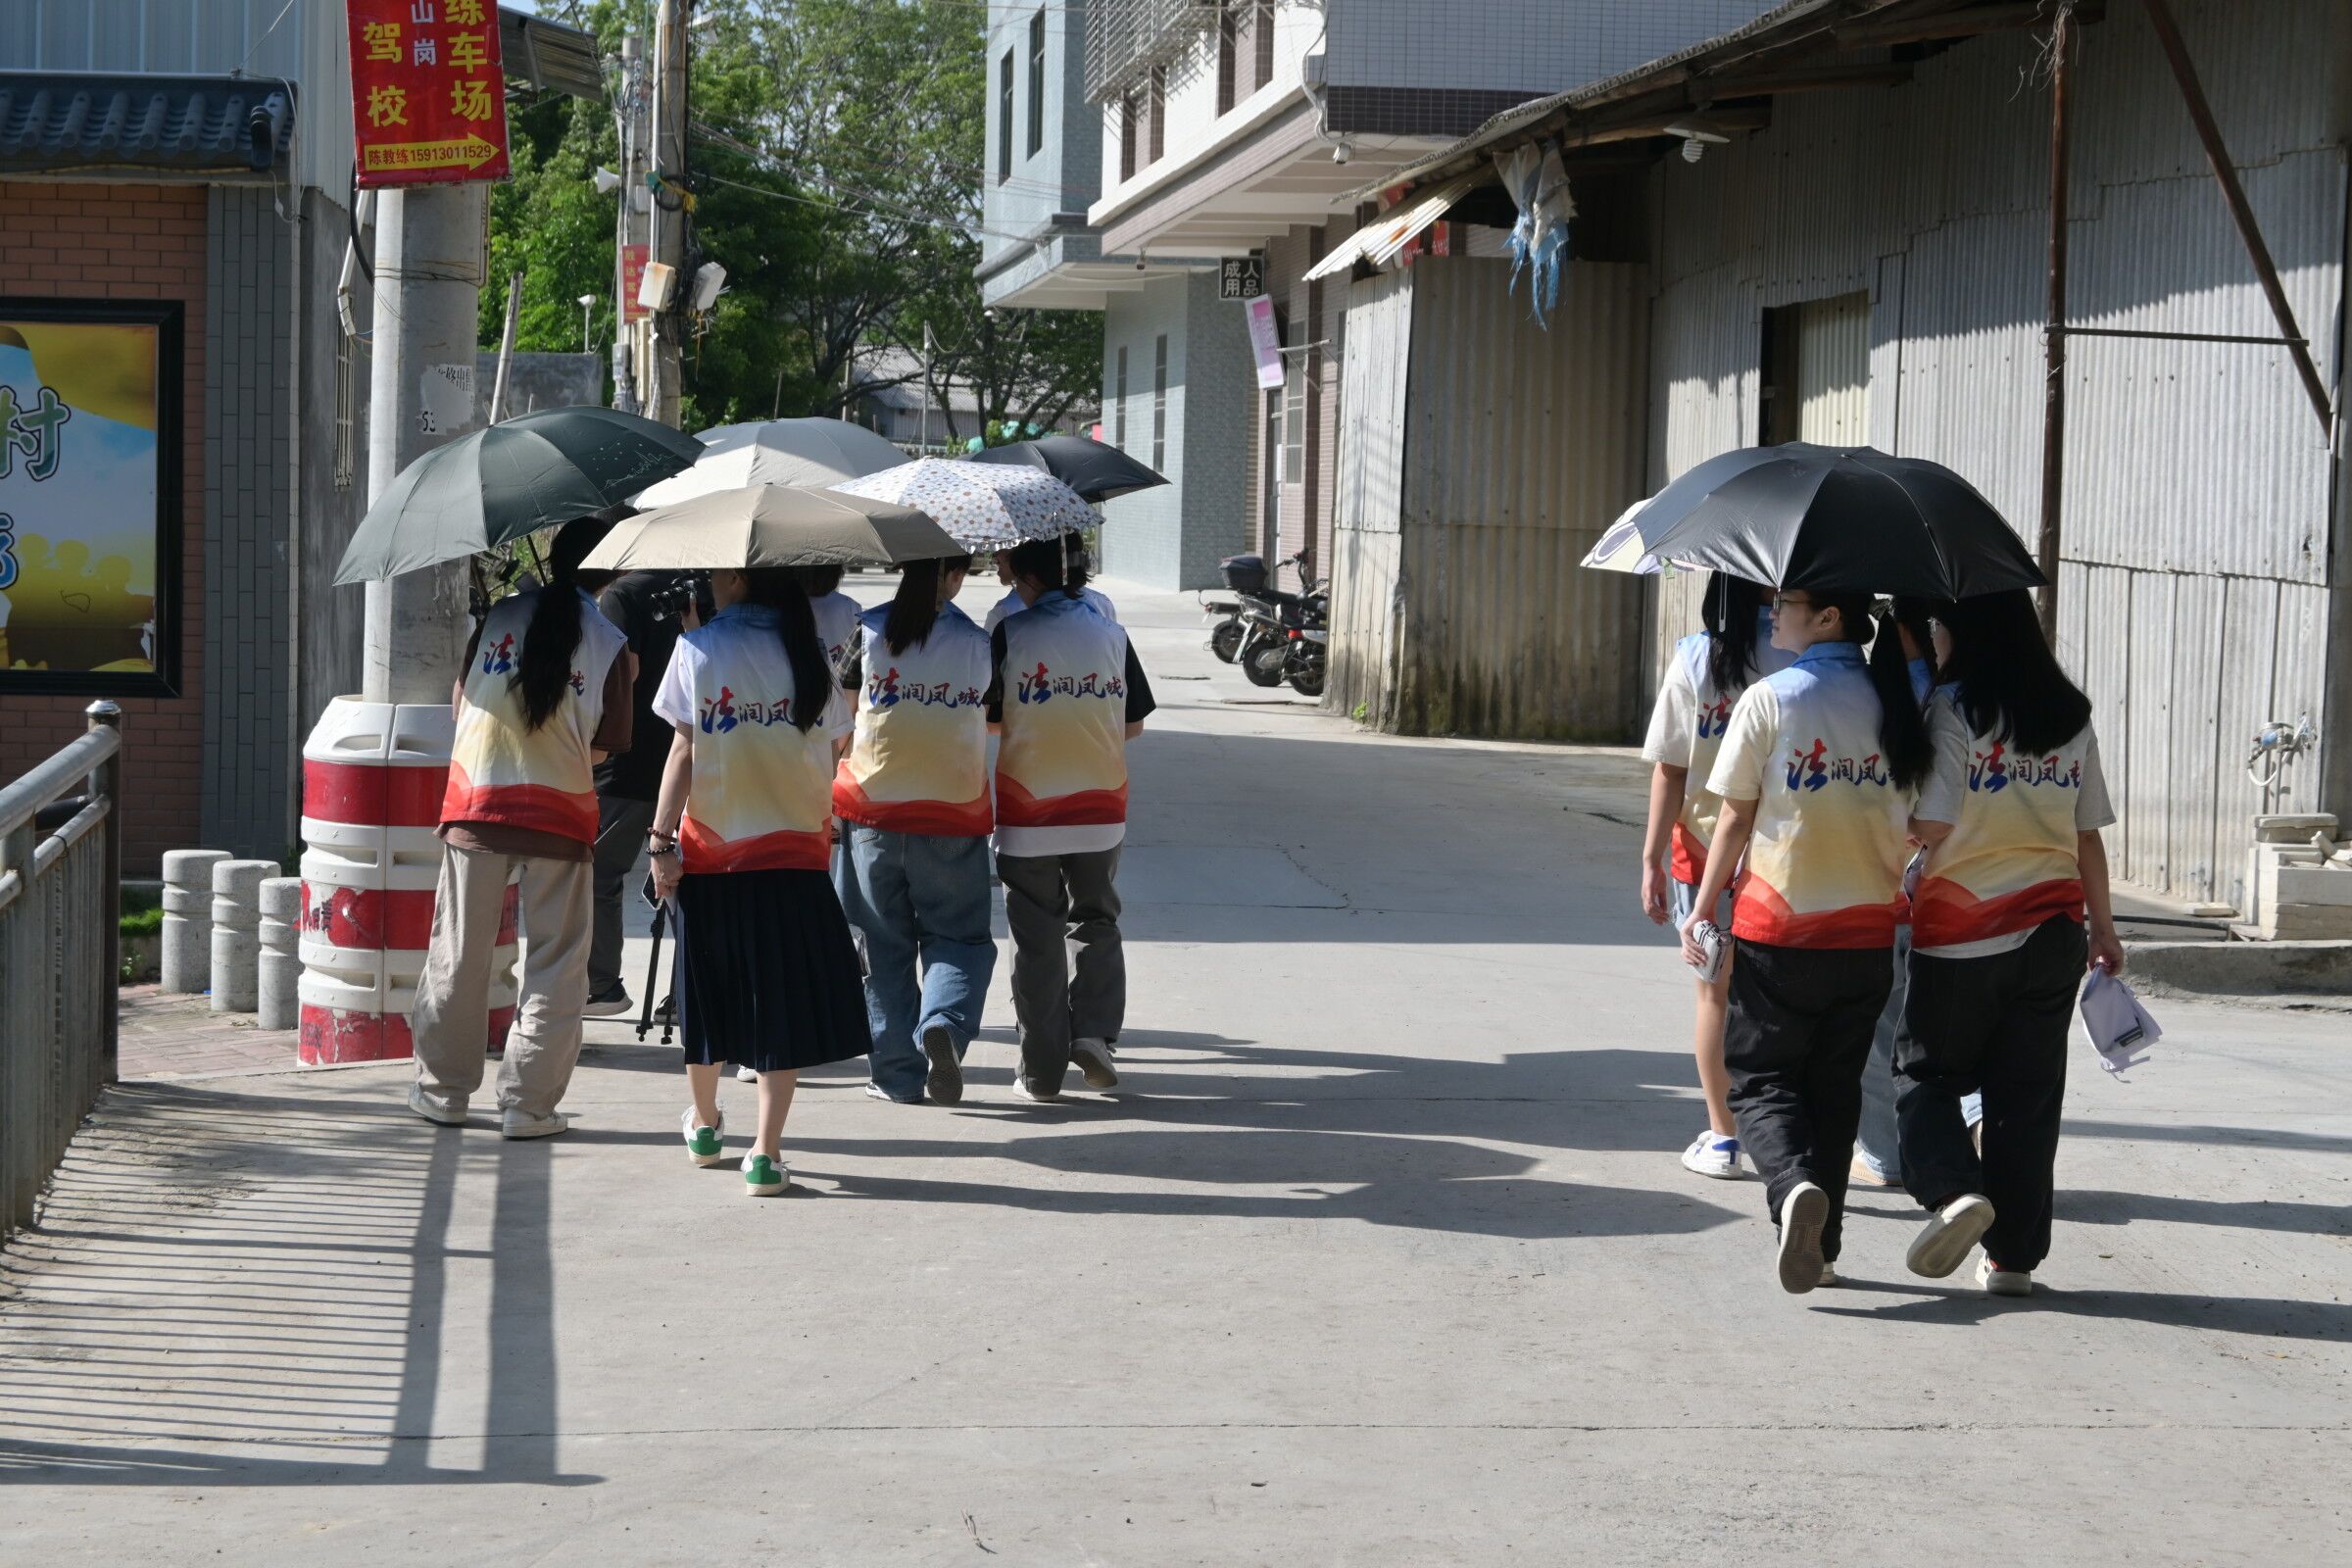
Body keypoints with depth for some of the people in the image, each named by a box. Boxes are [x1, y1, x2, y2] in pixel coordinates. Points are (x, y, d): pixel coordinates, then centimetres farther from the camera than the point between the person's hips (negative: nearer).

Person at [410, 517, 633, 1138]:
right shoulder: (610, 643, -5)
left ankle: (442, 1091, 20)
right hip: (560, 814, -2)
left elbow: (461, 703, 7)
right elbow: (602, 748, -4)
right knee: (555, 965, 7)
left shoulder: (501, 614, 1)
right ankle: (528, 1103, 6)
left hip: (476, 806, 2)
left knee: (459, 953, 12)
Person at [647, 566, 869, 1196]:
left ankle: (705, 1126, 34)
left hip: (710, 847, 0)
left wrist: (661, 838, -4)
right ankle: (765, 1153, -5)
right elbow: (831, 750, 4)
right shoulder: (808, 652, 0)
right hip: (794, 849, 0)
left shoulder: (699, 649, -5)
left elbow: (685, 749, -7)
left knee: (708, 989, 16)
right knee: (782, 1000, 1)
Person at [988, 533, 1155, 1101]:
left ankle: (1042, 1070, 7)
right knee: (1095, 921, 17)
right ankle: (1094, 1029, -3)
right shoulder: (1111, 634, 1)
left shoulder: (1011, 634, -8)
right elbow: (1134, 724, 6)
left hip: (1026, 813, -2)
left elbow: (988, 718, -4)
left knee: (1037, 938, 5)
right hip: (1100, 809, 2)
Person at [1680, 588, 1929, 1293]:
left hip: (1778, 931, -4)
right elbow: (1910, 817, 8)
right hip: (1867, 931, 4)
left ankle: (1793, 1185, -21)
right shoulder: (1892, 704, 2)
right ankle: (1820, 1245, 16)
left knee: (1760, 1076, 6)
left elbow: (1736, 819, -7)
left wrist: (1702, 909, 2)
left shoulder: (1768, 700, -10)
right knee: (1835, 1085, 15)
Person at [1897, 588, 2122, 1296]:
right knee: (2028, 1093, 9)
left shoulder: (1952, 709, -11)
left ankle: (1953, 1189, -13)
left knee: (1925, 1072, 12)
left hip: (1961, 933, -4)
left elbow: (1931, 826, -18)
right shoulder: (2070, 717, 6)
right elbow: (2088, 834, 9)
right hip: (2052, 931, 4)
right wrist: (2103, 927, 18)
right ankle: (2013, 1255, 11)